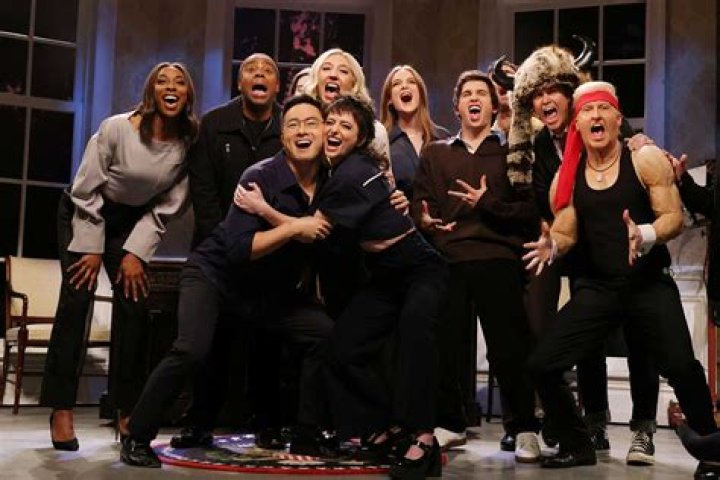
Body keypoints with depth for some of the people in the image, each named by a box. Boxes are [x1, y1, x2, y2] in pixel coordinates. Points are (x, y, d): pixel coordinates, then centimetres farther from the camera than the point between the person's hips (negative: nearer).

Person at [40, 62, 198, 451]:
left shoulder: (189, 142, -17)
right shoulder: (116, 128, -25)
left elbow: (167, 206, -8)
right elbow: (86, 190, -16)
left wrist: (135, 253, -11)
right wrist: (92, 248, -13)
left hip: (133, 222, 3)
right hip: (84, 214, -3)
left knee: (134, 304, -6)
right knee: (77, 299, -12)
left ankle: (127, 411, 4)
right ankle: (61, 408, -5)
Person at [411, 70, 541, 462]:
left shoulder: (509, 152, 14)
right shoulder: (435, 154, 20)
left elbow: (530, 209, 3)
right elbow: (420, 202, 10)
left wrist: (488, 204, -10)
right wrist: (424, 220, -12)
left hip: (497, 259, -2)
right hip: (447, 261, 2)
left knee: (509, 349, -6)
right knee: (445, 345, 2)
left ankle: (525, 430, 5)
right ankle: (451, 424, 18)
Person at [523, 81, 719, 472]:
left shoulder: (646, 160, -3)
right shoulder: (566, 177, 5)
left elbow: (674, 217, -6)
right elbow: (566, 234, 8)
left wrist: (646, 235, -27)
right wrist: (551, 245, -15)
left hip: (650, 284, -3)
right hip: (595, 288, 3)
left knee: (681, 369, -18)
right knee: (542, 366, -7)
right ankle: (578, 446, 15)